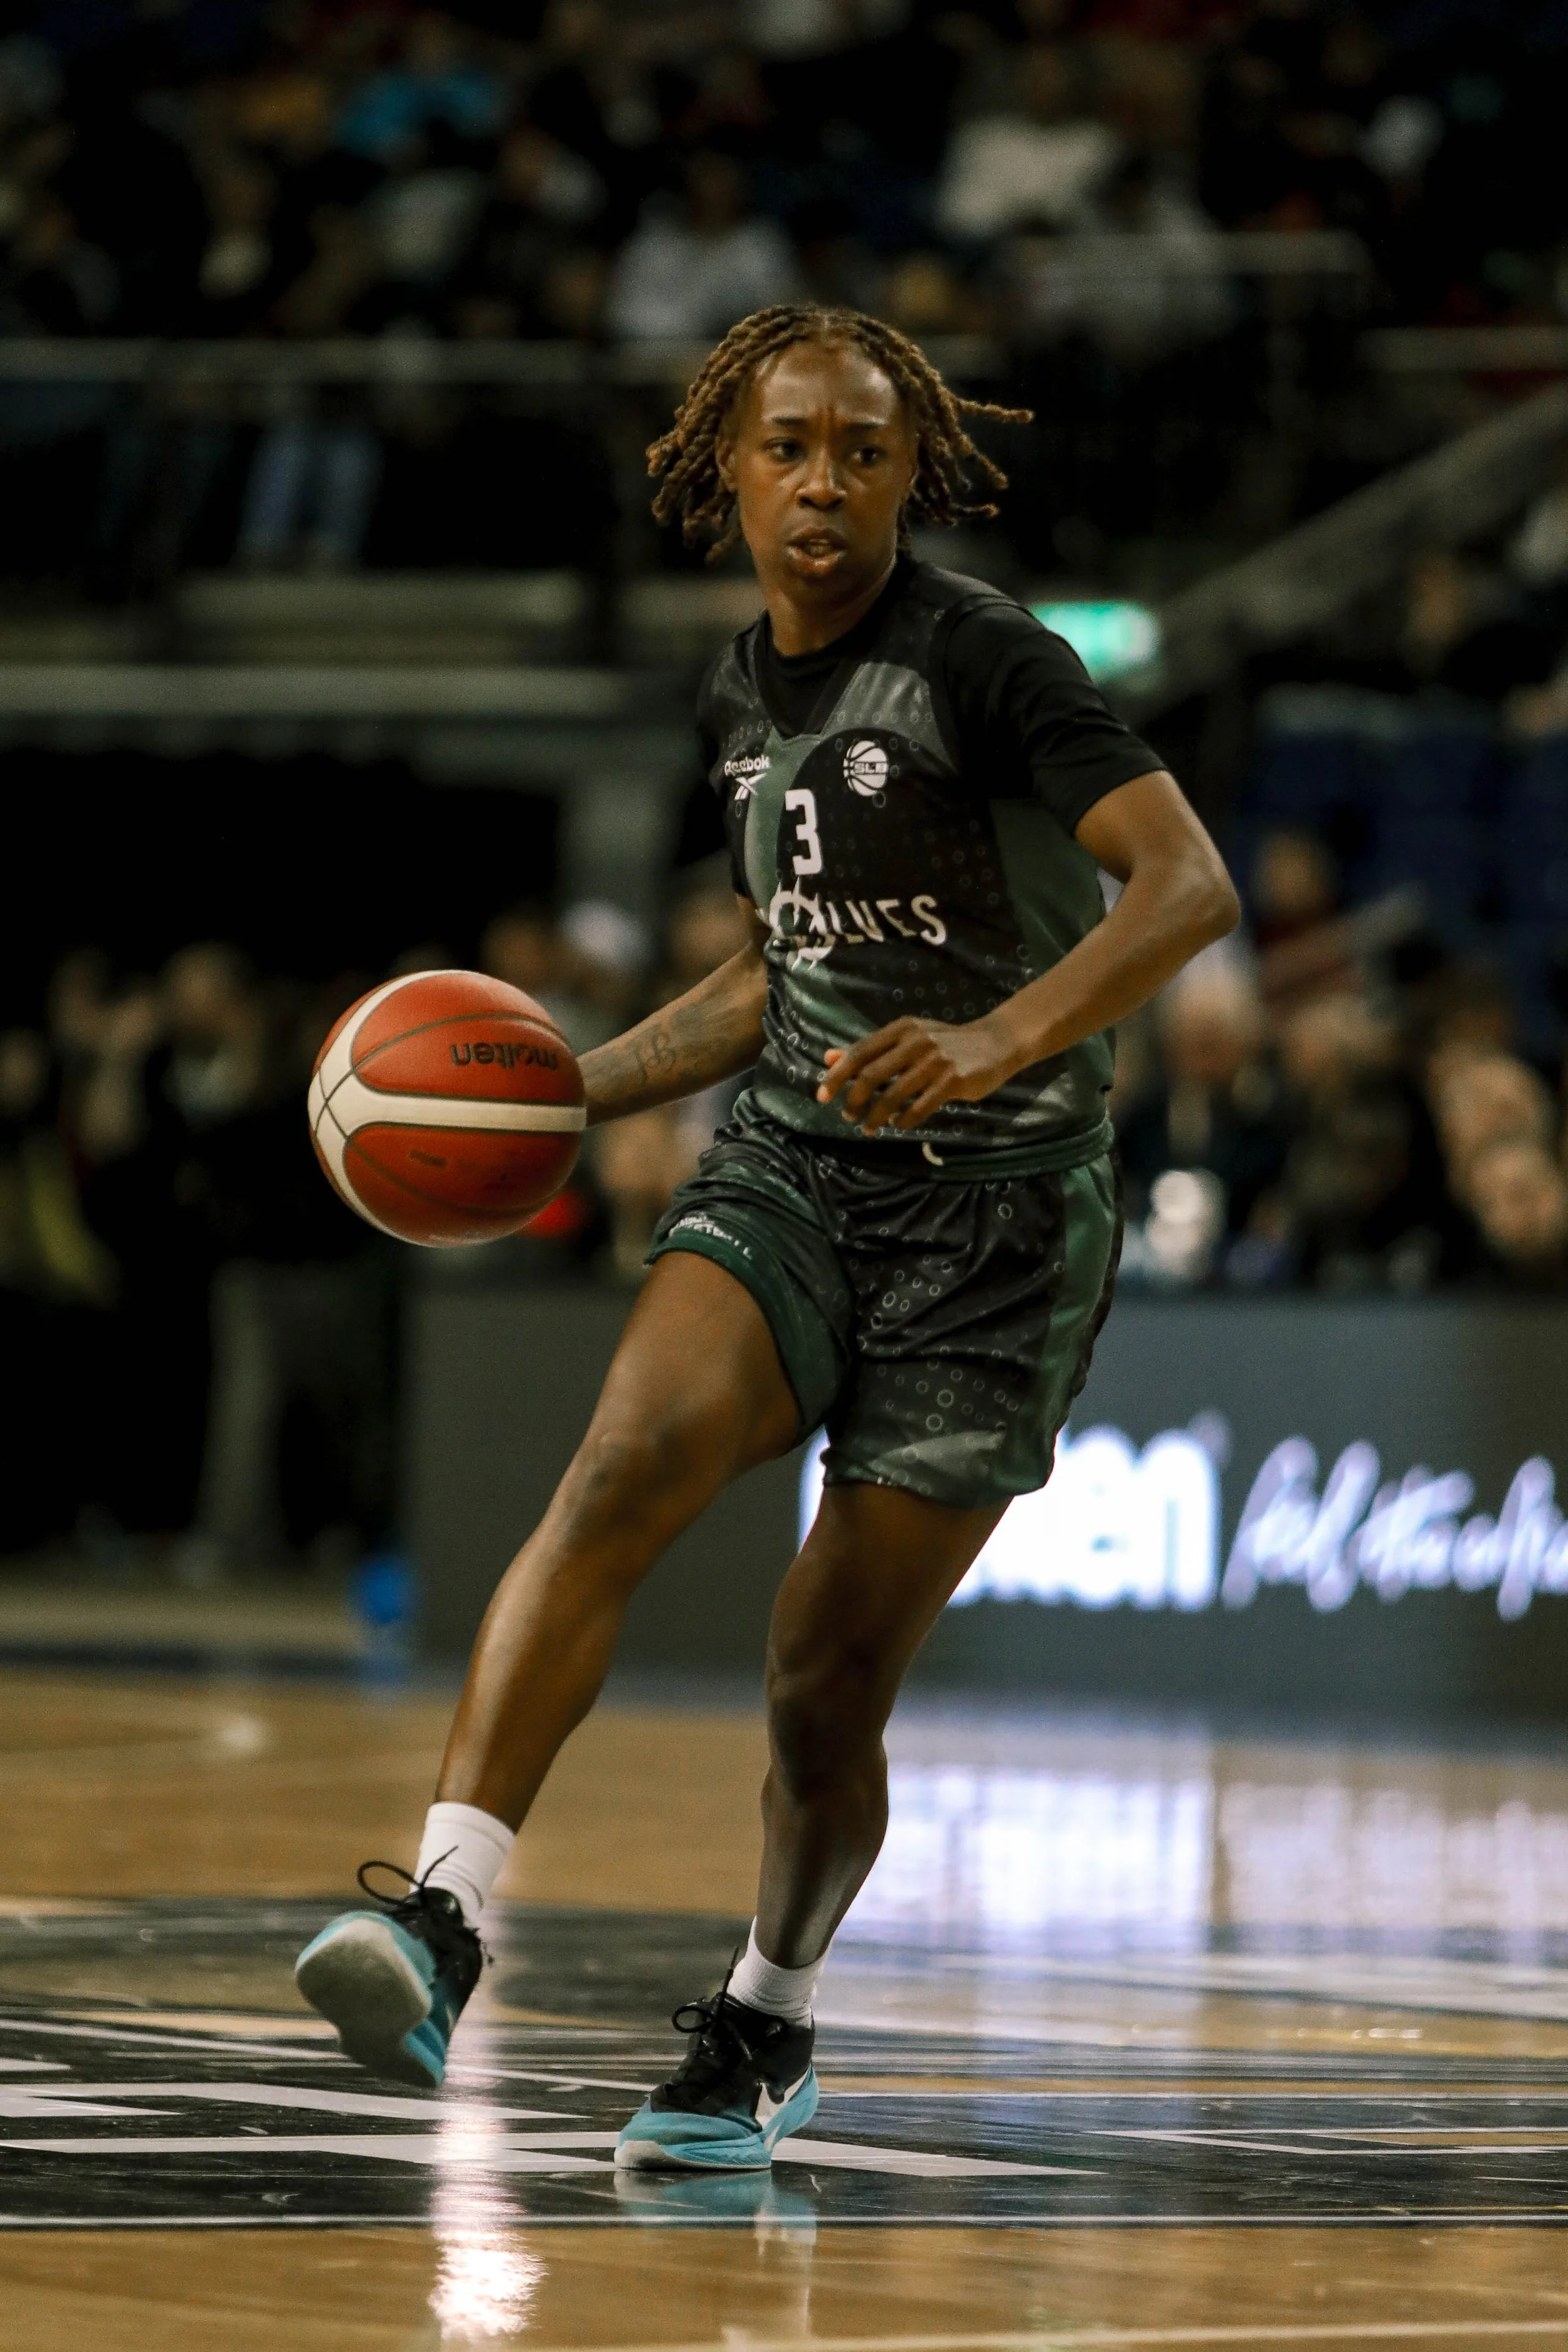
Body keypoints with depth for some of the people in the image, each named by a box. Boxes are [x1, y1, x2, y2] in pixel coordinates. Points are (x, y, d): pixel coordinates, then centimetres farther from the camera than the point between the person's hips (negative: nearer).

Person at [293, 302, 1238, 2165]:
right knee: (626, 1463, -26)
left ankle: (765, 2028, 24)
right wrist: (573, 1095, 14)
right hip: (794, 1168, 5)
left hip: (998, 1207, -5)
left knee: (827, 1686, -3)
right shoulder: (741, 700, 11)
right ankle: (443, 1910, -35)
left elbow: (1190, 882, -24)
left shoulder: (983, 661, -12)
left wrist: (1001, 1044, -39)